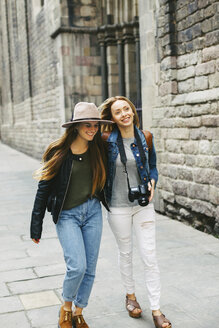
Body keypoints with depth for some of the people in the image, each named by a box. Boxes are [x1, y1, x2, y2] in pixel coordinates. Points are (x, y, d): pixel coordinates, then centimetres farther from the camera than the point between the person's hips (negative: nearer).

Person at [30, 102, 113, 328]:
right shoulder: (58, 152, -11)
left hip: (92, 211, 4)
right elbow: (44, 188, -6)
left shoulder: (98, 150, 0)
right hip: (66, 215, -4)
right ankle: (66, 308, 15)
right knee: (77, 266, -14)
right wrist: (36, 226, -6)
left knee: (90, 268, 6)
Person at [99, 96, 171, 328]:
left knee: (149, 256, 2)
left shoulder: (145, 138, -2)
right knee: (125, 253, 15)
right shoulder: (107, 140, -10)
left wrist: (152, 182, -7)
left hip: (143, 204, 2)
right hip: (118, 207, -1)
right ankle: (130, 295, 38)